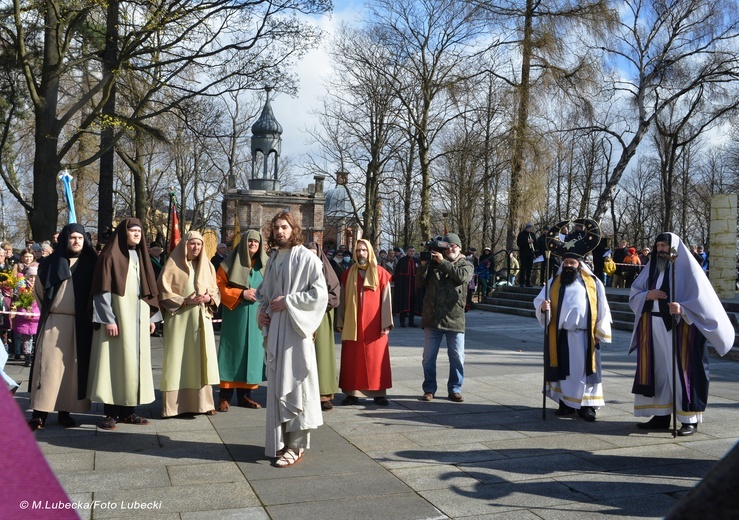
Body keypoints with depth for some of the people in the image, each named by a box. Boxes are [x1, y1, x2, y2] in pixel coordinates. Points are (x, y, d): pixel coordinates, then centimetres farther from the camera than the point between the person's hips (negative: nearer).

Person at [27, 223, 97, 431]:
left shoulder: (90, 264, 6)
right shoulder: (53, 262, 6)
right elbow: (39, 288, 16)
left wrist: (89, 313, 5)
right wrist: (49, 309, 15)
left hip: (81, 324, 1)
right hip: (55, 322, -1)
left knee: (73, 367, 2)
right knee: (49, 365, -5)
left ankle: (65, 411, 9)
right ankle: (39, 414, -3)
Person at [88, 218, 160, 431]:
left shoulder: (141, 257, 15)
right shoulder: (110, 256, -5)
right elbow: (103, 291, -10)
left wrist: (152, 316, 10)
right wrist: (108, 319, -16)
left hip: (138, 318, 6)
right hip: (117, 316, -6)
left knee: (135, 361, 6)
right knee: (114, 360, -4)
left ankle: (128, 411, 12)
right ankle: (111, 413, 2)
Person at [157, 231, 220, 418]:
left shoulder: (207, 266, 13)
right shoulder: (173, 265, -1)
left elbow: (216, 290, 16)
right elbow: (164, 292, -4)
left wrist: (209, 298, -6)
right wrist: (185, 301, -15)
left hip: (201, 320, 4)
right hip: (179, 320, -4)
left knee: (202, 358, 3)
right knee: (178, 360, -3)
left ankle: (202, 402, 10)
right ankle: (174, 404, 3)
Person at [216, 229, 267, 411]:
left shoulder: (265, 264, 10)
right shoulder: (231, 263, 1)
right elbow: (219, 286, -4)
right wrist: (242, 294, -13)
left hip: (256, 317, 4)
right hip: (235, 316, -3)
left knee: (252, 351, 5)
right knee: (233, 351, -3)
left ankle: (244, 395, 14)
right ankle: (225, 396, 3)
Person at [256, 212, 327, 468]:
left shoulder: (307, 258, -6)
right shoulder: (272, 260, 15)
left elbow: (319, 293, -13)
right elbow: (263, 292, 26)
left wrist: (288, 301, -15)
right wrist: (262, 310, 6)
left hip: (295, 329, -7)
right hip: (274, 329, 7)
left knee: (293, 384, -7)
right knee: (277, 384, 9)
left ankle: (296, 445, 0)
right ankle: (281, 440, 19)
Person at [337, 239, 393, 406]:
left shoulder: (380, 273, 1)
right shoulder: (348, 273, 7)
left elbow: (386, 299, -1)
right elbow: (343, 299, 8)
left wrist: (386, 323, -7)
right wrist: (340, 322, 4)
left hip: (374, 325, -2)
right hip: (352, 325, 2)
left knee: (376, 358, 2)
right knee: (352, 360, 3)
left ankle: (379, 393, 9)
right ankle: (352, 393, 10)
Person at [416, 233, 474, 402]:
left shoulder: (466, 265, 7)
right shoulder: (433, 263, 10)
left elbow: (462, 276, -16)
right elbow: (420, 283, 5)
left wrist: (443, 262, -14)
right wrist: (423, 265, -9)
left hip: (455, 319, -1)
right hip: (432, 318, 1)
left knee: (457, 357, 4)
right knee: (429, 357, 7)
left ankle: (454, 389, 17)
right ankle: (429, 389, 19)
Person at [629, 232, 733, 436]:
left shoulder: (687, 268, -4)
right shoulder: (652, 267, 12)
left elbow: (703, 297, -11)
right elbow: (633, 294, 13)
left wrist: (682, 308, -27)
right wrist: (648, 295, -9)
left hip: (679, 326, -5)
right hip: (653, 326, 6)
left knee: (681, 370, -4)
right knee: (657, 370, 7)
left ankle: (689, 419, 3)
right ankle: (661, 415, 14)